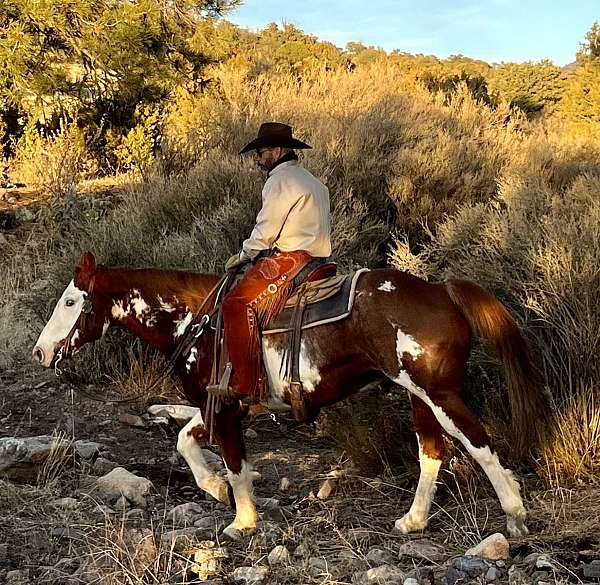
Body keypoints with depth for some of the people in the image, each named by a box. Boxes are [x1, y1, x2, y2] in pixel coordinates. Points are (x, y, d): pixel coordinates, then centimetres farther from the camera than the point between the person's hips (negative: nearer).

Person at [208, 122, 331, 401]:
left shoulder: (280, 180, -9)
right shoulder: (312, 181, 23)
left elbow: (265, 232, -12)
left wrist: (242, 256, 4)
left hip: (289, 258, -11)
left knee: (237, 302, -17)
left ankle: (244, 385, -23)